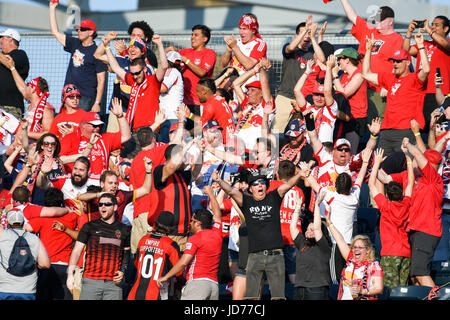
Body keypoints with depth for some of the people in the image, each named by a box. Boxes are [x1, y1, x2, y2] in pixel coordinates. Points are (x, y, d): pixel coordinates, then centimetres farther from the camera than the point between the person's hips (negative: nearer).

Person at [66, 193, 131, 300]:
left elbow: (126, 253, 23)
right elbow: (77, 250, 5)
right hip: (91, 281, -2)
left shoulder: (123, 230, 13)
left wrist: (122, 271, 6)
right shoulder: (89, 227, 7)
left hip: (113, 283, 2)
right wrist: (70, 274, -5)